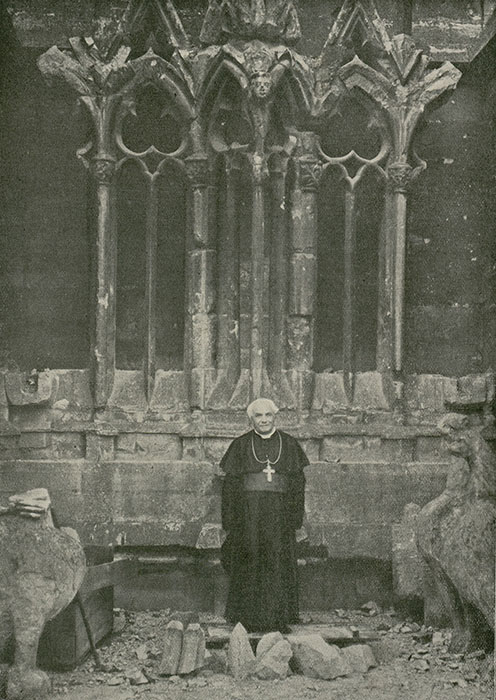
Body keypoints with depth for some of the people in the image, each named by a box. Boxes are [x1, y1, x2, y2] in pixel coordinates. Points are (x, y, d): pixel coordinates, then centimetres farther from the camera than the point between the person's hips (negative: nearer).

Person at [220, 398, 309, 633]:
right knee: (249, 563, -1)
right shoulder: (241, 445, 5)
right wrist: (230, 520, -4)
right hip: (248, 510, -1)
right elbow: (230, 483, 3)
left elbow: (297, 482, 6)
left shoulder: (289, 445, 8)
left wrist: (295, 516, -3)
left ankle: (278, 618, 6)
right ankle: (249, 619, 5)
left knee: (278, 563, -1)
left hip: (278, 512, 1)